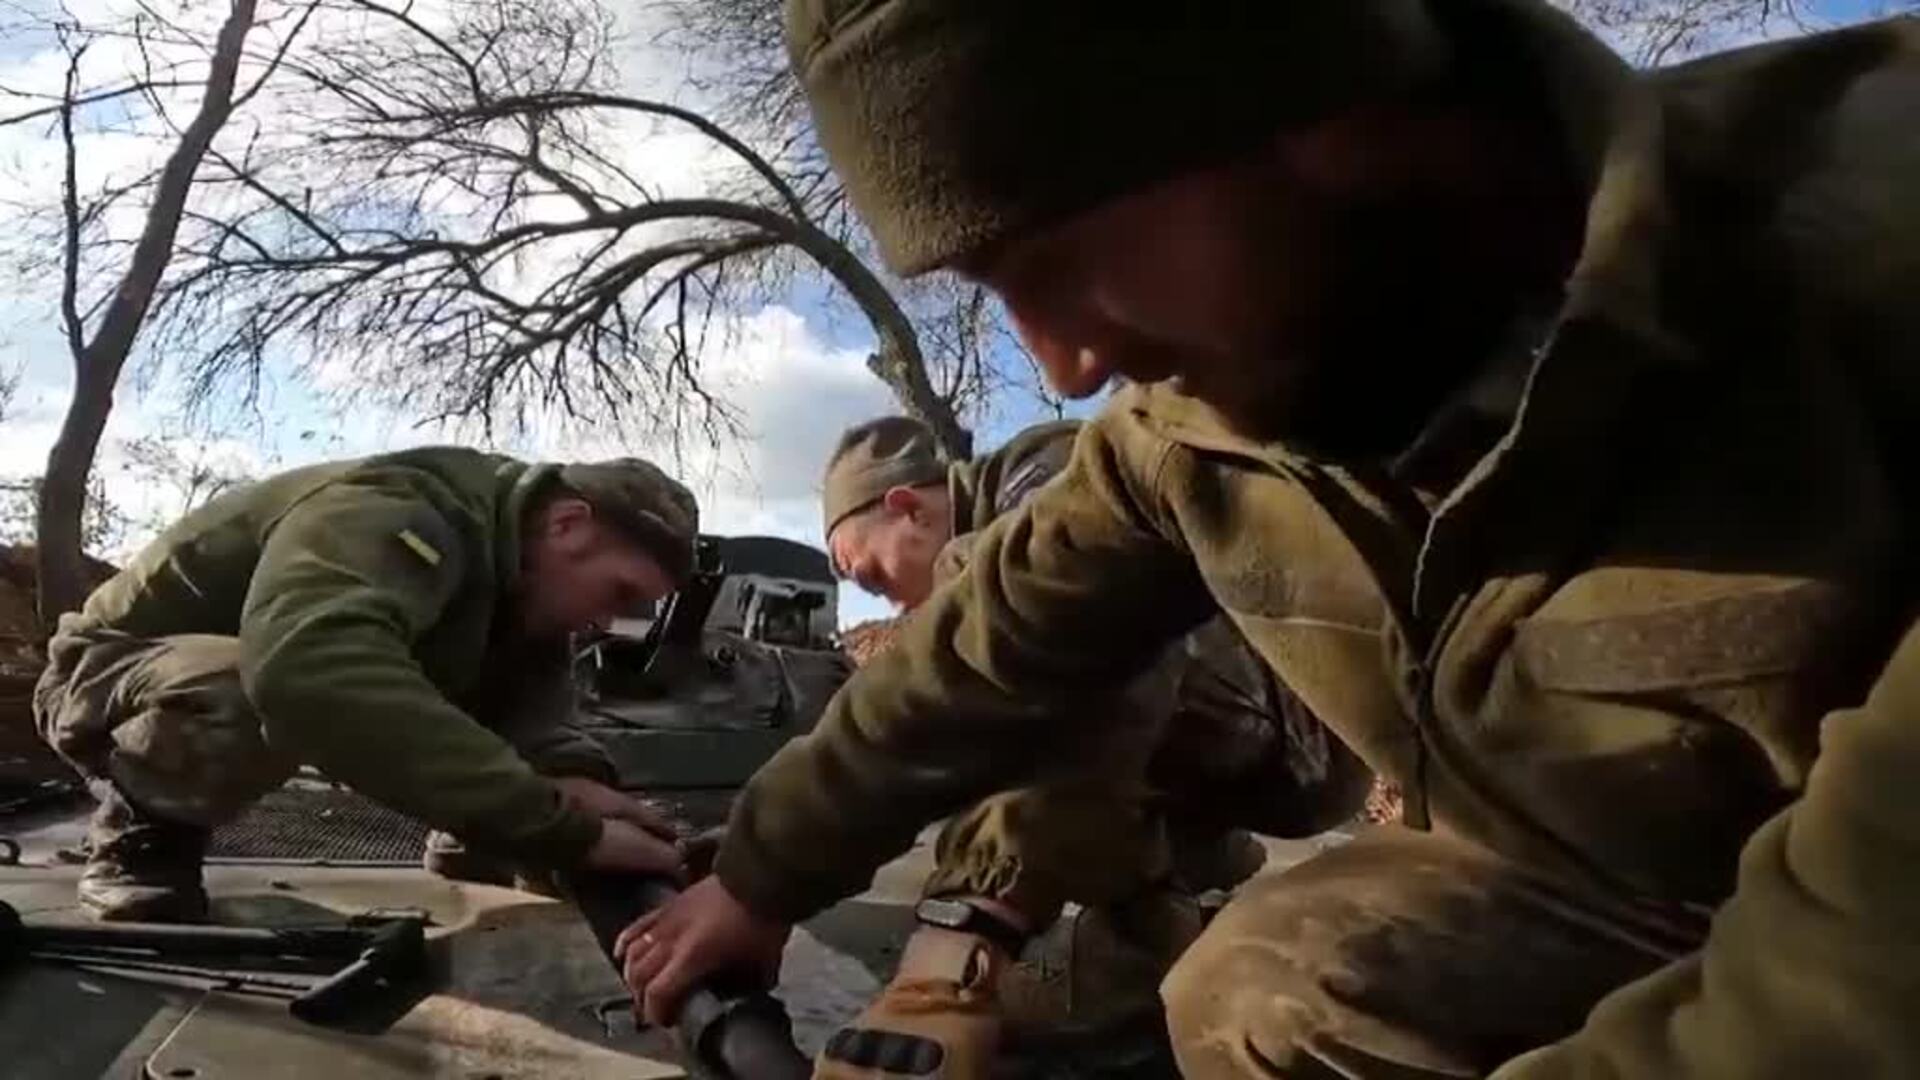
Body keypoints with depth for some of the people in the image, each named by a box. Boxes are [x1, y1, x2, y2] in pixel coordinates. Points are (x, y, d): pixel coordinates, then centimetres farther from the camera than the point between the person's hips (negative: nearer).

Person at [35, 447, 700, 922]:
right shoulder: (410, 517, -35)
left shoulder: (513, 567, -4)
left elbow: (526, 698, -9)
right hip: (106, 673, -9)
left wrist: (574, 776, -34)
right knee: (253, 704, -40)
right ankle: (141, 835, -6)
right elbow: (310, 666, -54)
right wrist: (563, 826, -55)